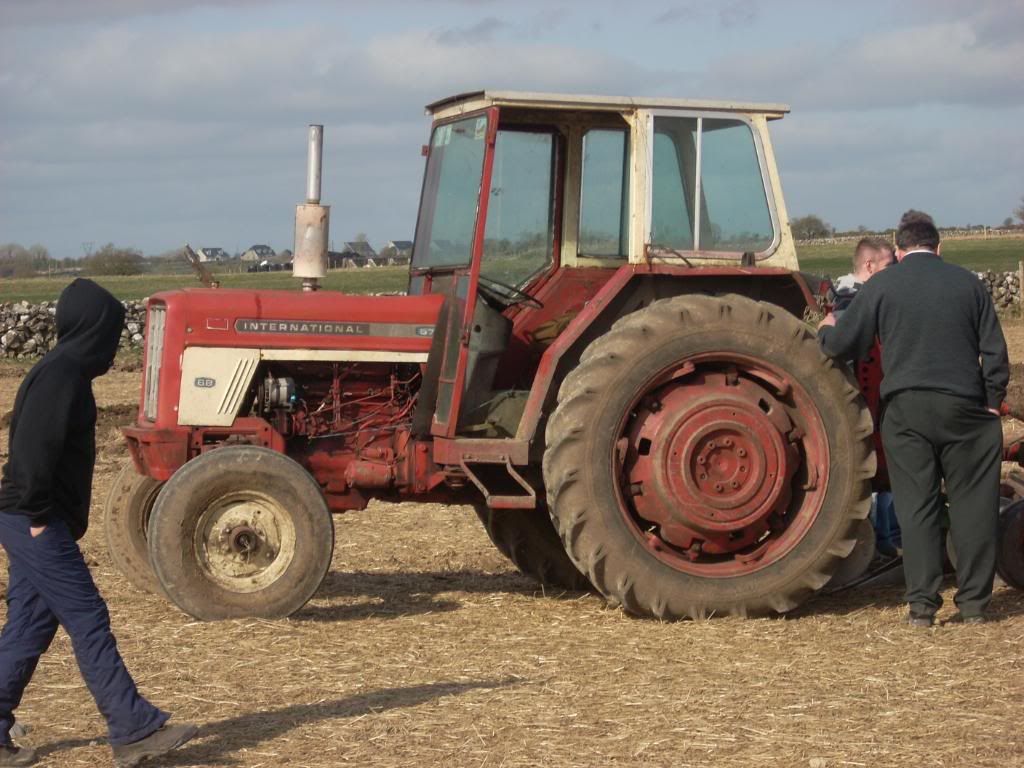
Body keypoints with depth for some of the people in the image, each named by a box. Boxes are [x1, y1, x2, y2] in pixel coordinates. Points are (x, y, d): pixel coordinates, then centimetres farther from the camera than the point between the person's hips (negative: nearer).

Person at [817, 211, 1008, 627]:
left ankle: (922, 604, 1)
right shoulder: (967, 282, 7)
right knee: (972, 503, 8)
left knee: (917, 505, 4)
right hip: (964, 406, 1)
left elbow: (841, 345, 3)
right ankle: (973, 603, 8)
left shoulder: (882, 285, 1)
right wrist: (992, 401, 14)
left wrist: (825, 329, 24)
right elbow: (995, 352, 6)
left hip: (905, 409, 0)